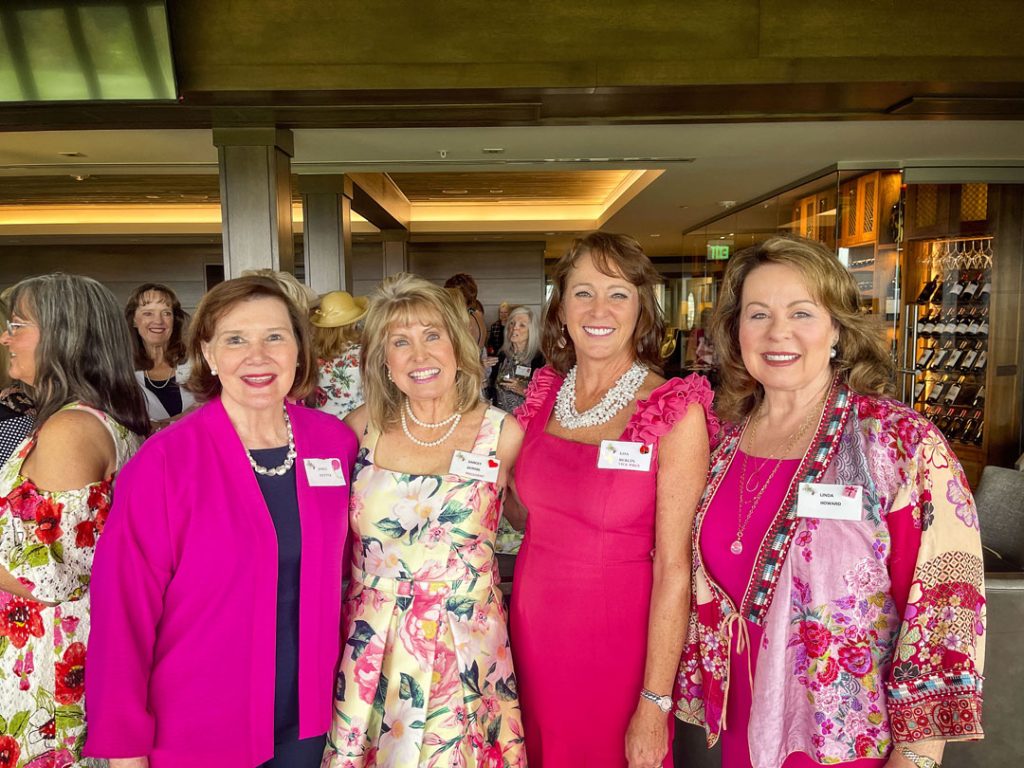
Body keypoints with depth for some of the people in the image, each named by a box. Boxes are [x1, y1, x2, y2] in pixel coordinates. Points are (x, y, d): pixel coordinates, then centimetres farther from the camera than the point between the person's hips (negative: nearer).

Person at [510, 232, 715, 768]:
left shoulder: (676, 413, -16)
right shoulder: (545, 393, -1)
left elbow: (673, 568, -16)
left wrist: (654, 705, -15)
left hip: (618, 639, -4)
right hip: (534, 631, 5)